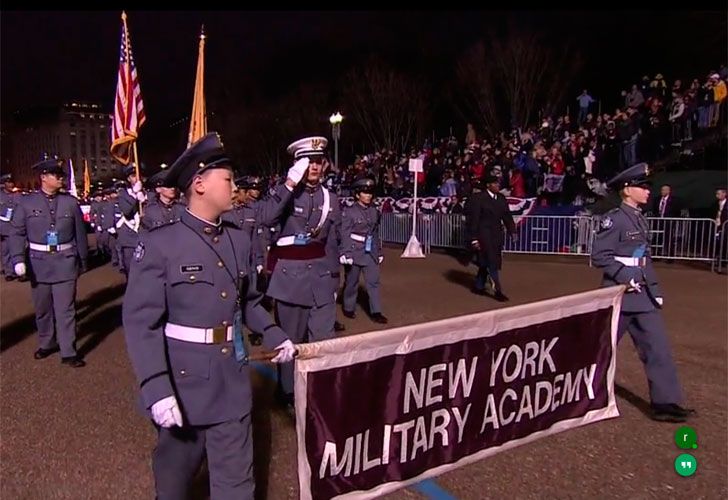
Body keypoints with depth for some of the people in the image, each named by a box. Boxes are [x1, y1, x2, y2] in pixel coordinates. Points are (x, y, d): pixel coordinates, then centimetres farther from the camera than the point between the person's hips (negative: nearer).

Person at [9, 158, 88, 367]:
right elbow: (17, 233, 0)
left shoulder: (71, 202, 1)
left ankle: (68, 352, 6)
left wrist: (83, 260, 11)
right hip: (38, 262, 1)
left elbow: (80, 233, 7)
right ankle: (46, 344, 33)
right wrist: (18, 260, -11)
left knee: (65, 309, 0)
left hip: (65, 262, -1)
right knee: (42, 308, 15)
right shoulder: (26, 202, 0)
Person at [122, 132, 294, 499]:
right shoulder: (158, 243, -13)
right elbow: (140, 321, -16)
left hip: (232, 383, 4)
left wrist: (274, 336, 6)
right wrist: (156, 389, -22)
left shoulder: (239, 239, 3)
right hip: (182, 383, -3)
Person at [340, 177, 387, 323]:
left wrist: (379, 252, 14)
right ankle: (348, 309, 27)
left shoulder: (374, 211, 6)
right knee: (351, 282, 9)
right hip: (354, 251, -4)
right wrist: (344, 253, -17)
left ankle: (376, 312, 6)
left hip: (370, 252, 4)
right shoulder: (349, 212, -9)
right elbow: (344, 234, -11)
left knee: (374, 281, 1)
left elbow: (376, 233, 13)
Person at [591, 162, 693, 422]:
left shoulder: (640, 219, 12)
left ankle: (665, 402, 10)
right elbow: (599, 256, -18)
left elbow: (644, 259, 17)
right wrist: (625, 278, -23)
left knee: (657, 347, 5)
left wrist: (655, 290, 14)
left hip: (643, 295, 8)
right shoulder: (614, 219, -14)